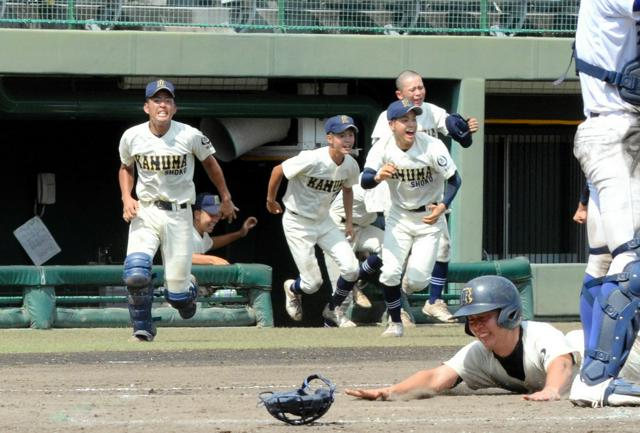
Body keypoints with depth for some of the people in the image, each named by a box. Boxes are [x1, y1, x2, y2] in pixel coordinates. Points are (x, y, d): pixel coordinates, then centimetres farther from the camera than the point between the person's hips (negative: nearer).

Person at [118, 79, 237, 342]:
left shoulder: (190, 136, -11)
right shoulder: (132, 137, -5)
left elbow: (210, 163, 8)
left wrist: (226, 199, 16)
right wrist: (126, 197, -3)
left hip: (179, 214, -1)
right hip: (145, 212, 1)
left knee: (177, 290, -1)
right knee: (135, 273, -22)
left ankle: (187, 291, 38)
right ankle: (143, 329, -1)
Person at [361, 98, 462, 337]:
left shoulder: (432, 147, -23)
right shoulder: (383, 148, -16)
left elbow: (454, 180, -17)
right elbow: (364, 181, -26)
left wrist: (442, 206, -33)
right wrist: (378, 176, -49)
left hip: (429, 218, -1)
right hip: (399, 216, 1)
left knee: (417, 281, -8)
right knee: (390, 273, -12)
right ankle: (395, 323, 10)